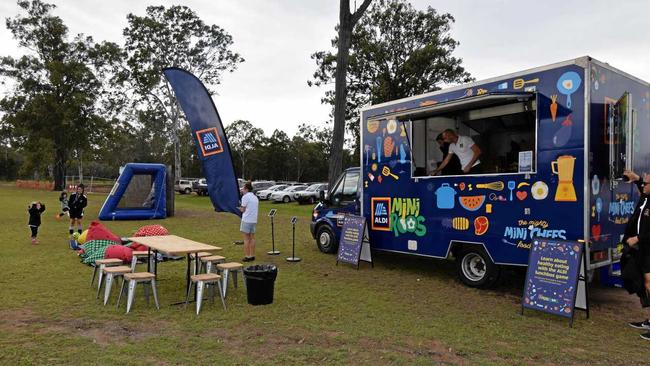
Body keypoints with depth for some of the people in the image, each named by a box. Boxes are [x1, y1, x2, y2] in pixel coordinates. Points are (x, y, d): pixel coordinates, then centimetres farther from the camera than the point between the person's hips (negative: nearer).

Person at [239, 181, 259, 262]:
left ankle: (247, 256, 0)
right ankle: (252, 255, 15)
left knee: (246, 238, -2)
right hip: (254, 220, 7)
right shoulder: (255, 197, 15)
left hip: (246, 220, -7)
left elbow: (243, 210, -10)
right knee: (252, 238, 11)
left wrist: (240, 208, 12)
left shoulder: (245, 197, -9)